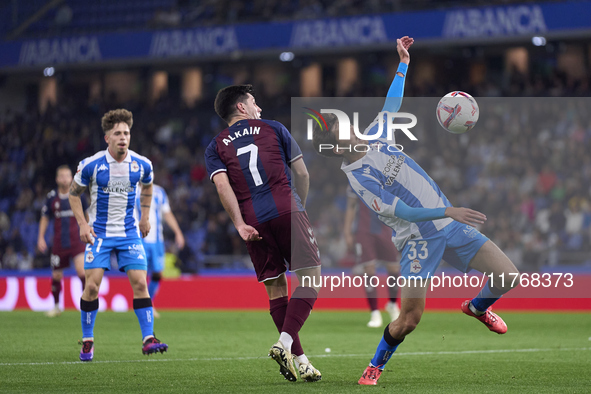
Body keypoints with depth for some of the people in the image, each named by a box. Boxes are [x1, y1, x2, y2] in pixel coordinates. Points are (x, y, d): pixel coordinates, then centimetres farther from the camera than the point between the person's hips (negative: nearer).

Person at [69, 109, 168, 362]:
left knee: (140, 283, -9)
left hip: (129, 233, 2)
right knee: (92, 285, -9)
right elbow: (74, 193, 4)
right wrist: (82, 224, -6)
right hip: (99, 234, -2)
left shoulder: (142, 165, -4)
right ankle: (87, 341, 5)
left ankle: (148, 339, -6)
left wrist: (145, 216, 15)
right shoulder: (91, 165, -11)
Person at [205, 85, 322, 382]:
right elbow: (302, 173, 12)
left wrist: (240, 224, -7)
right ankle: (285, 343, -18)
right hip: (287, 211, -3)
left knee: (275, 290, 8)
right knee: (310, 278, 0)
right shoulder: (273, 128, 14)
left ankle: (297, 358, 6)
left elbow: (222, 185, -2)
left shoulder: (215, 147, 15)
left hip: (253, 222, 3)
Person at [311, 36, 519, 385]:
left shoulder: (373, 136, 5)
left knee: (508, 276, -2)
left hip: (449, 223, 7)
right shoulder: (358, 177, -17)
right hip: (418, 237, -7)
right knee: (409, 319, -12)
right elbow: (404, 212, -23)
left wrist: (403, 63, 20)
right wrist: (448, 212, -31)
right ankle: (375, 367, 16)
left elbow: (392, 104, 23)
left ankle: (477, 307, 31)